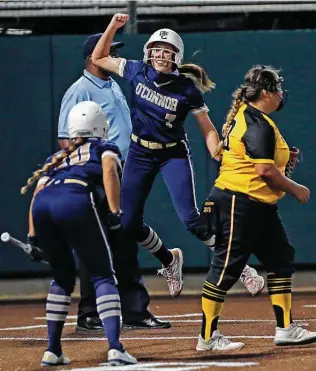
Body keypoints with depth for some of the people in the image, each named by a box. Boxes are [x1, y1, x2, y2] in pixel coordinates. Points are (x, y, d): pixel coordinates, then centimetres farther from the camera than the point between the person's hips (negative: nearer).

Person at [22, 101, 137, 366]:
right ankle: (115, 348, -13)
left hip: (42, 206, 5)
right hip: (76, 202, -4)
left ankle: (53, 351, 20)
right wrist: (115, 213, -3)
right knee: (103, 276, 3)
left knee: (63, 277, 23)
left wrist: (34, 238, 22)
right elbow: (109, 169, 3)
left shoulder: (57, 158, 39)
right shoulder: (105, 148, 27)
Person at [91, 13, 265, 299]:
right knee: (129, 225, 3)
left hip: (174, 155, -4)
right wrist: (113, 26, -8)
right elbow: (99, 58, 4)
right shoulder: (137, 72, -7)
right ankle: (170, 261, 30)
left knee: (190, 219, -19)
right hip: (140, 154, 4)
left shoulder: (187, 89, -16)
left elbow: (208, 130, -10)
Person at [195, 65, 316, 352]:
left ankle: (286, 329, 14)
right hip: (240, 203, -11)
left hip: (260, 206, 11)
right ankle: (208, 337, -1)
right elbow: (265, 170, -24)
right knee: (226, 267, -5)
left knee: (281, 259, 11)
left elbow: (220, 153, 22)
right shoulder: (259, 124, -18)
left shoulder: (242, 116, 14)